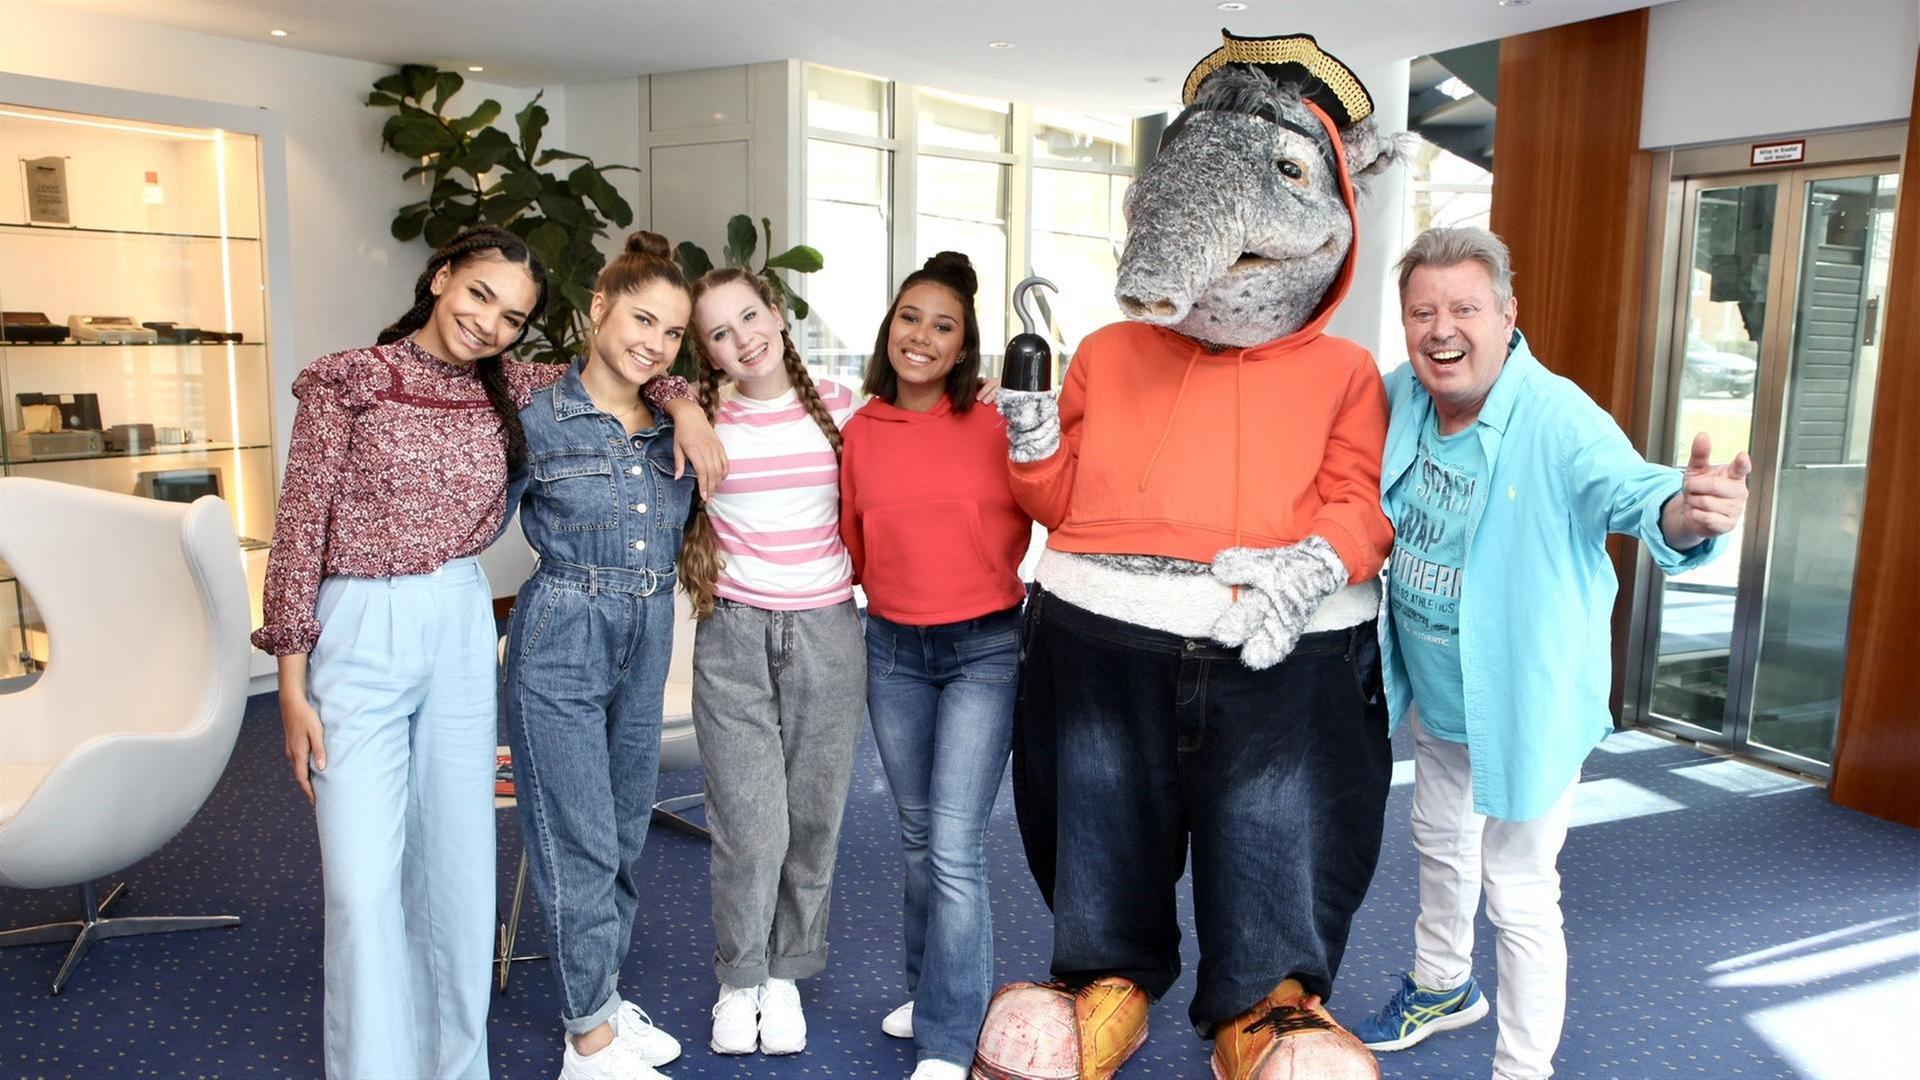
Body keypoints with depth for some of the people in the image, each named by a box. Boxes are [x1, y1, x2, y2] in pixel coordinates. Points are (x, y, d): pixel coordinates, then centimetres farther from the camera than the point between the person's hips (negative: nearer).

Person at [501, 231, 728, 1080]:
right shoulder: (538, 418, -9)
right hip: (561, 641, -6)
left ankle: (604, 999, 33)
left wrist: (686, 400, 6)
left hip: (648, 643, 6)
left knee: (626, 833, 16)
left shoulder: (674, 424, 5)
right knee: (580, 844, -1)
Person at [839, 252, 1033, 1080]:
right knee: (917, 837, 17)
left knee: (955, 848, -7)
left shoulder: (994, 424, -8)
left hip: (985, 647, -4)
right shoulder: (861, 431, 2)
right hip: (893, 649, 4)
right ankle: (929, 992, 37)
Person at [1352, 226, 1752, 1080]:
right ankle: (1442, 987, 54)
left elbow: (1629, 486, -47)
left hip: (1526, 704, -7)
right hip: (1433, 695, 7)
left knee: (1519, 897, 4)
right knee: (1439, 846, 27)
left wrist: (1686, 512, -66)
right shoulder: (1399, 396, -9)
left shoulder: (1557, 419, -28)